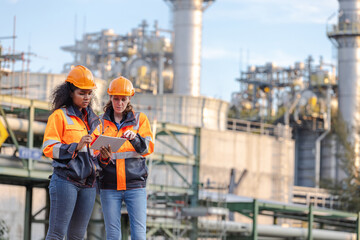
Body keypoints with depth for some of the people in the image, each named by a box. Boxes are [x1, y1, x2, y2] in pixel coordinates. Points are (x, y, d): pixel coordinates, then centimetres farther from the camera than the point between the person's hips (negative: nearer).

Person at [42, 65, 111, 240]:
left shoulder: (93, 120, 20)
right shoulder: (59, 116, 0)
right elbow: (49, 148, -7)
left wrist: (103, 156, 2)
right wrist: (76, 146, -19)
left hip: (88, 183, 6)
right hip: (65, 180, -6)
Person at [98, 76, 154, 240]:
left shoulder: (140, 119, 10)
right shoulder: (101, 122, 11)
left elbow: (148, 148, -2)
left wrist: (135, 138, -22)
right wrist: (103, 158, -14)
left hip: (135, 184, -1)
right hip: (109, 185, 1)